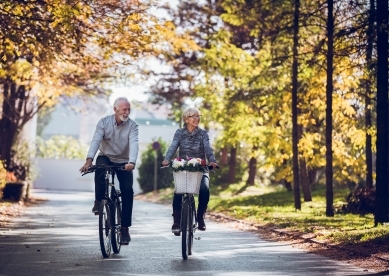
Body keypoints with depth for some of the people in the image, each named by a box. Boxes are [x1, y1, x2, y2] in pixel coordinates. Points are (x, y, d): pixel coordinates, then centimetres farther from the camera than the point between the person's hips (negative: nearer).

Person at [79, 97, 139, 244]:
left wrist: (131, 162, -45)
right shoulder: (104, 122, -9)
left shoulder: (132, 125, -10)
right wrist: (89, 160, -37)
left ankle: (125, 228, -6)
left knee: (128, 190, -16)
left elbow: (134, 144, -26)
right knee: (100, 167, -36)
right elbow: (96, 140, -20)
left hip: (124, 162, 1)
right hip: (106, 157, 0)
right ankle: (99, 200, -15)